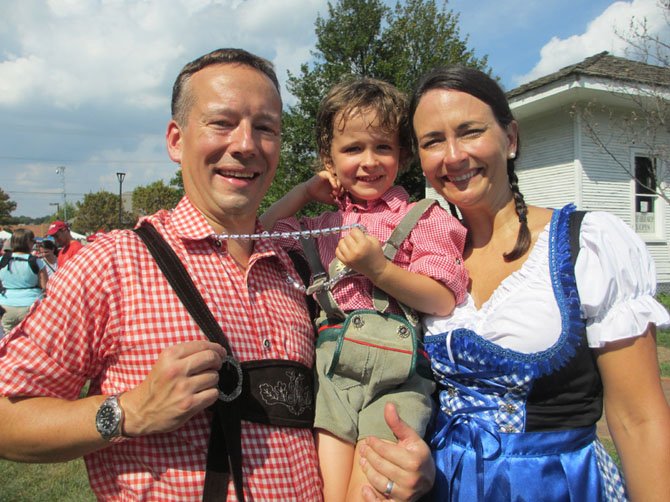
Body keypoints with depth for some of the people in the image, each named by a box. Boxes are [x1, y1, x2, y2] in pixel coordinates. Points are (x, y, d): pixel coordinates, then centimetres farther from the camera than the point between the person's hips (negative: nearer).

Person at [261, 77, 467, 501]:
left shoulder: (425, 219, 5)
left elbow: (445, 302, -4)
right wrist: (305, 191, 19)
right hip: (332, 366, 4)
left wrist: (380, 268, -16)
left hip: (396, 374, -3)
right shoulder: (326, 224, 20)